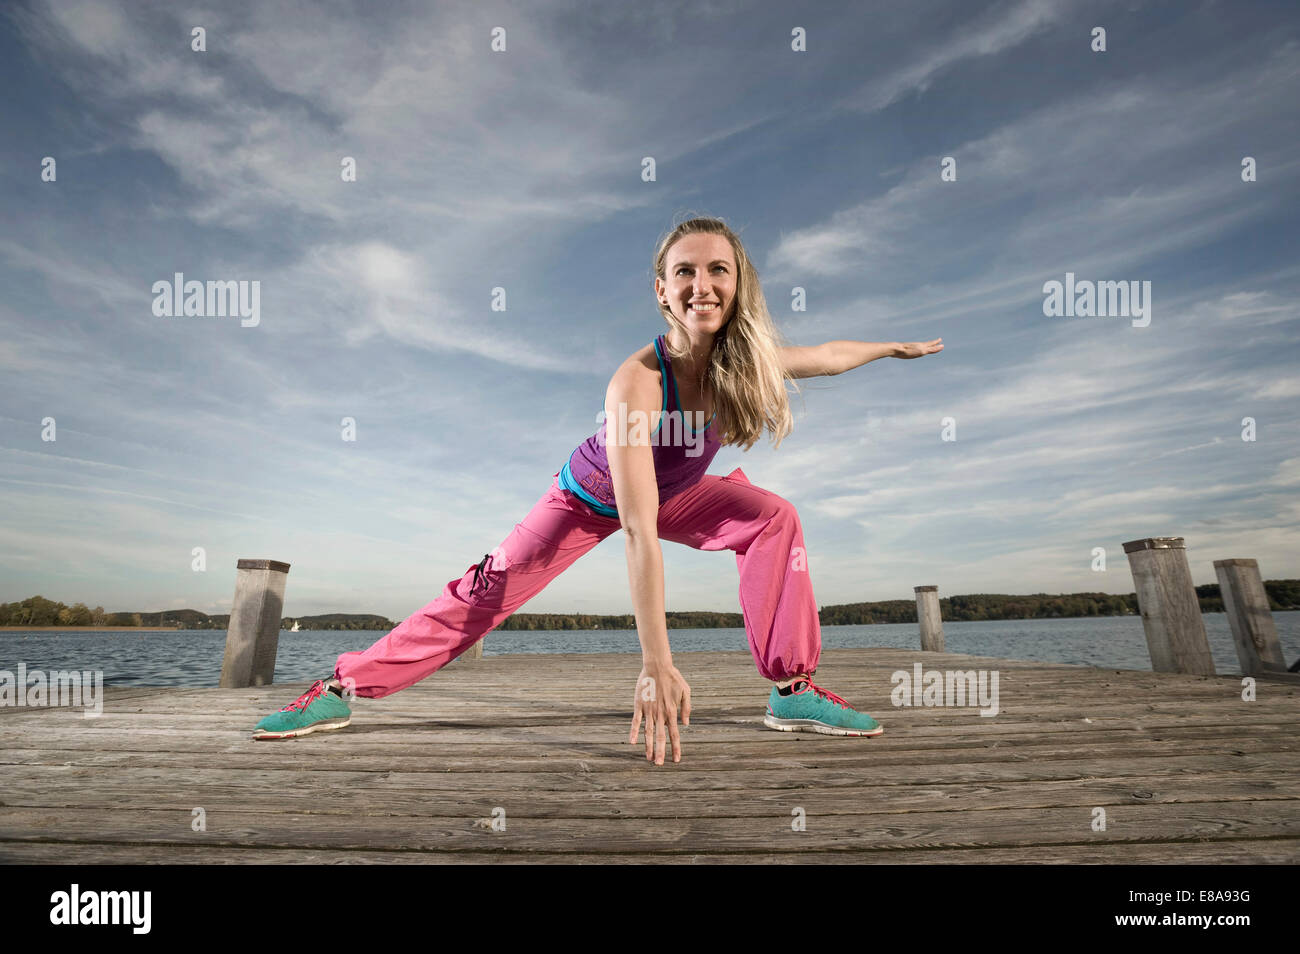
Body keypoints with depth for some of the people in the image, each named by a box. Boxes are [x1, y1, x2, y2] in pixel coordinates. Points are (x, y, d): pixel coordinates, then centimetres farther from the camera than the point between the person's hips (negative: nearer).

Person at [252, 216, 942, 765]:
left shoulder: (744, 360, -24)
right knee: (489, 590, -7)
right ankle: (341, 689, 8)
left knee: (775, 519, -15)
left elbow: (825, 355, -1)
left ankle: (793, 690, -9)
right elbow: (638, 532, -47)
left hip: (672, 494, 5)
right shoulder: (637, 382, -41)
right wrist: (656, 664, -49)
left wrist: (896, 347, 14)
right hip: (589, 500, -4)